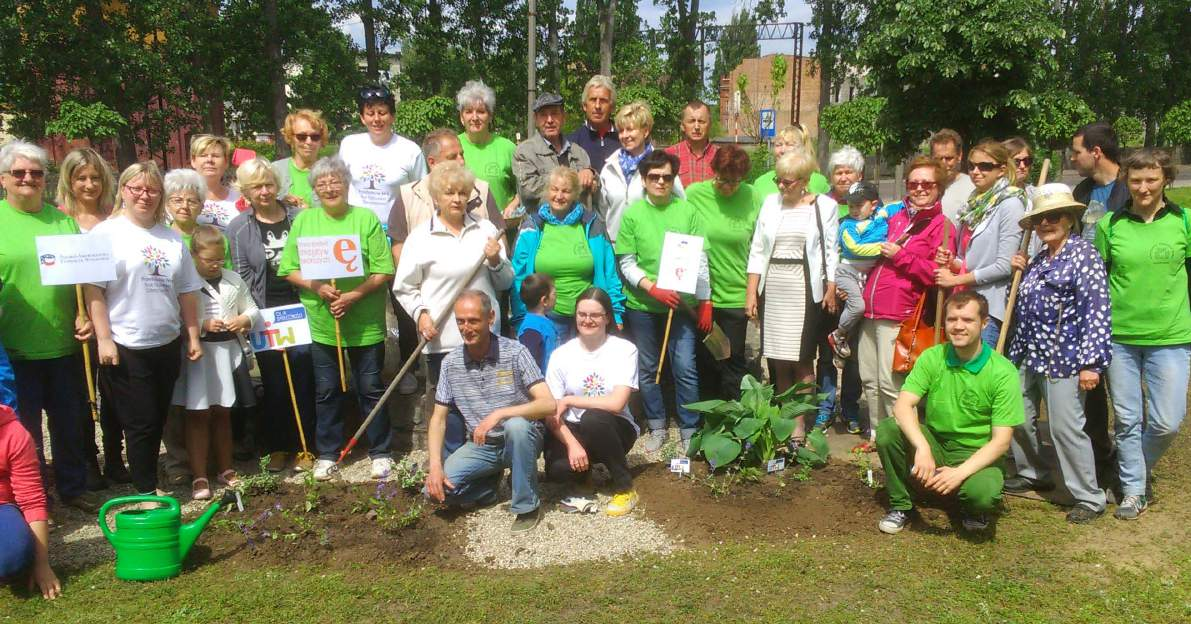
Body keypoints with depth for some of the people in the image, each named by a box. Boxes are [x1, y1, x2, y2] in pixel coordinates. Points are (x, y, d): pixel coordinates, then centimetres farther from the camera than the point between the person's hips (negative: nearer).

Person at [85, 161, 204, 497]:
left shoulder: (172, 238, 11)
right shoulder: (106, 233, -6)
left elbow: (186, 291, 13)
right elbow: (92, 289, -11)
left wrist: (193, 336, 10)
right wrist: (104, 339, -16)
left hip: (167, 344, 5)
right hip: (126, 347, -5)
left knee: (157, 420, 13)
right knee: (141, 423, 1)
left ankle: (148, 478, 28)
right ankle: (146, 490, 14)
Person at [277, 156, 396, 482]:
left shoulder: (367, 219, -4)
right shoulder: (304, 220, 4)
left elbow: (384, 271, -8)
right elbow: (289, 270, 3)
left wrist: (355, 295, -20)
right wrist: (317, 287, -15)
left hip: (365, 323, -2)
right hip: (322, 323, 2)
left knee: (371, 389, 8)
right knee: (326, 391, 12)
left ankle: (380, 452, 22)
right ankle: (327, 453, 26)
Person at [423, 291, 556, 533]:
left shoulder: (515, 353, -15)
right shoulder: (451, 362, -3)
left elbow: (548, 404, -23)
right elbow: (438, 418, 2)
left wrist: (499, 414, -34)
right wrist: (435, 465, -13)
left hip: (521, 441, -3)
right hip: (480, 446, 4)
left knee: (516, 425, -38)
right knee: (435, 490, -18)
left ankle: (527, 506, -17)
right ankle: (491, 482, 12)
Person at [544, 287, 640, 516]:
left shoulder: (625, 350, -10)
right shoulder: (561, 354, -3)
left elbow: (616, 403, -22)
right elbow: (550, 413, -7)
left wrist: (568, 400, -16)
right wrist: (572, 444, -22)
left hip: (613, 429, -1)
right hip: (573, 430, 2)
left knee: (593, 419, -36)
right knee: (558, 470, -30)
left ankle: (625, 489, -13)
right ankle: (583, 470, 11)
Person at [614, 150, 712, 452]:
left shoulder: (687, 211, -1)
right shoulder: (632, 214, -1)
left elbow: (700, 259, 2)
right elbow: (626, 262, -3)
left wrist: (705, 302, 1)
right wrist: (654, 289, -16)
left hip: (680, 303, -1)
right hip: (641, 304, 1)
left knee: (685, 368, 0)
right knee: (647, 368, 11)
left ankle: (689, 430, 15)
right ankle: (657, 427, 26)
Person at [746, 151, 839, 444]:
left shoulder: (824, 206, 2)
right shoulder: (771, 203, 10)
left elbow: (831, 251, 2)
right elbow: (757, 250, 10)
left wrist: (831, 289, -6)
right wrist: (751, 292, 5)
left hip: (806, 290, -3)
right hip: (772, 289, 3)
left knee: (801, 360, -3)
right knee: (778, 360, 5)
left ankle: (799, 425, 6)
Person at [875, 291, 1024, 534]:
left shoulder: (1003, 373, -14)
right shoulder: (932, 358, -6)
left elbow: (1001, 441, -17)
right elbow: (903, 405, -17)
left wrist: (960, 472, -31)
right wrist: (922, 447, -36)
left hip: (977, 455, -3)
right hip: (933, 443, 3)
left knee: (984, 492, -35)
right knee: (887, 430, -25)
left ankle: (973, 509, 6)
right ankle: (900, 505, -2)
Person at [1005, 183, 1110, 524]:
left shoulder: (1083, 254, -11)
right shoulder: (1039, 259, 13)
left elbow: (1098, 312, -16)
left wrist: (1091, 363, -20)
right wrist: (1023, 272, 10)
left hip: (1062, 359, -8)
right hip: (1028, 355, 8)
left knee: (1065, 428, -5)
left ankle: (1089, 498, 10)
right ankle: (1033, 473, 37)